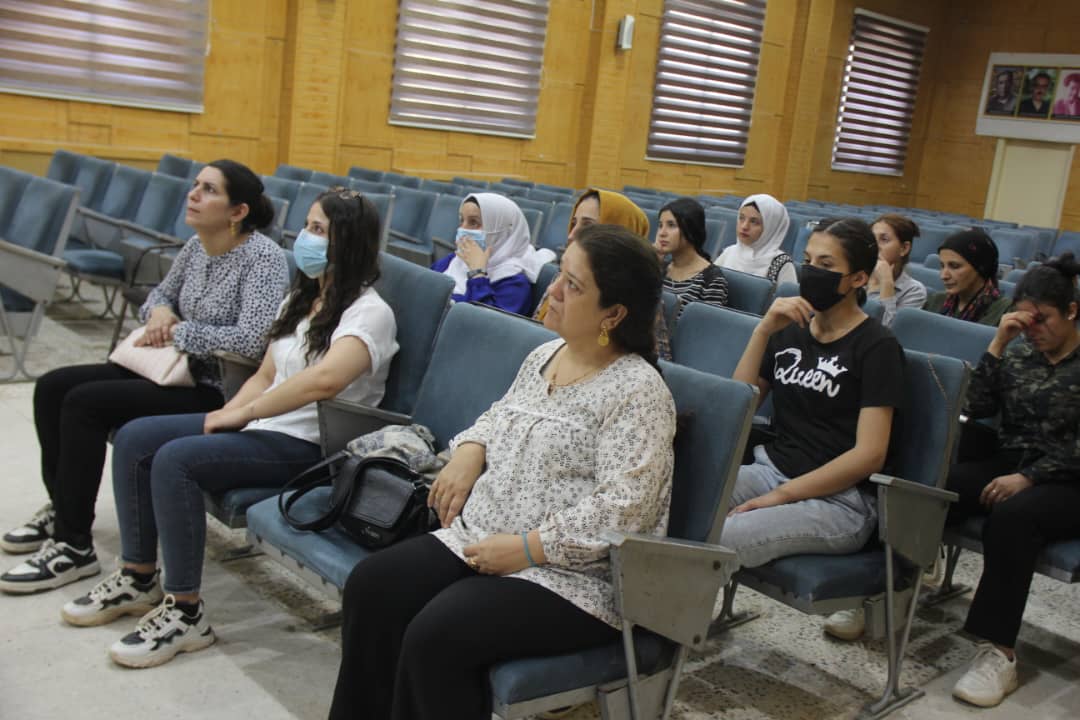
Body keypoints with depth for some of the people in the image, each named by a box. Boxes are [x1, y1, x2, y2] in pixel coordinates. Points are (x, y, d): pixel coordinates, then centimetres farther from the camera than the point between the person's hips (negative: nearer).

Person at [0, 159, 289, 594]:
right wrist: (159, 312, -2)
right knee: (52, 387, 3)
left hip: (218, 392, -9)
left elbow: (253, 340, -29)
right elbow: (160, 294, 23)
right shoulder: (196, 246, 7)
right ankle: (62, 508, 22)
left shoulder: (264, 257, -18)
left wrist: (178, 332, -18)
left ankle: (75, 547, -9)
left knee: (84, 403, -20)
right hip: (177, 371, 9)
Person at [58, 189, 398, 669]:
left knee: (175, 459, -26)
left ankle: (184, 613, -13)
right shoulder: (300, 298, 15)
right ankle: (138, 578, 14)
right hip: (261, 425, 9)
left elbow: (324, 379, -33)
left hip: (309, 445, -9)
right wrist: (228, 414, -2)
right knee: (134, 438, 1)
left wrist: (244, 412, -24)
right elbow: (266, 375, 16)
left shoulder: (369, 312, -16)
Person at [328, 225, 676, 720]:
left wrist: (524, 548, -22)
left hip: (572, 575, -8)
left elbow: (619, 512, -23)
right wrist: (469, 452, 3)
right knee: (370, 586, -7)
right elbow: (500, 417, 24)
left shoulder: (638, 391, -16)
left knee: (435, 636, -25)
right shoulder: (544, 355, 9)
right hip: (481, 540, 8)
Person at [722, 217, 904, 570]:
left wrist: (781, 495, -15)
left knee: (713, 541, -32)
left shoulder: (876, 346, -4)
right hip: (771, 470, 6)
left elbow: (870, 454, -12)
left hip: (839, 499, -6)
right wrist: (763, 331, -4)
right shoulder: (791, 329, 15)